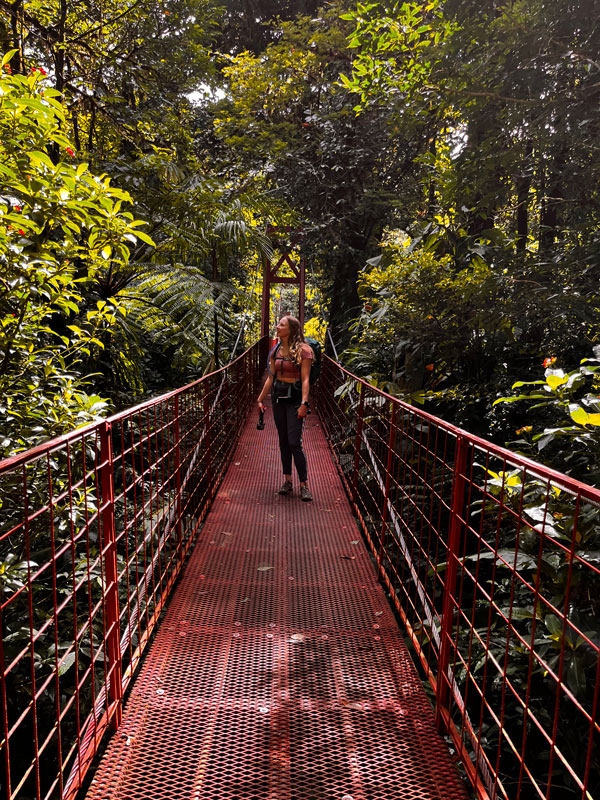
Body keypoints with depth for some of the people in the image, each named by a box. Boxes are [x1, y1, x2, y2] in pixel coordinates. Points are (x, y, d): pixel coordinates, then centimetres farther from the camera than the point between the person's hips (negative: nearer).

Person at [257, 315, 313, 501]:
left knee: (295, 442, -9)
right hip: (278, 397, 6)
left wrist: (304, 403, -21)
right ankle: (287, 481, 20)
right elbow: (271, 377, 15)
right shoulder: (276, 351, 10)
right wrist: (260, 399, 12)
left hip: (294, 397, -6)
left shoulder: (303, 350, -7)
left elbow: (305, 379, -13)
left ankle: (303, 484, 2)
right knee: (283, 441, 10)